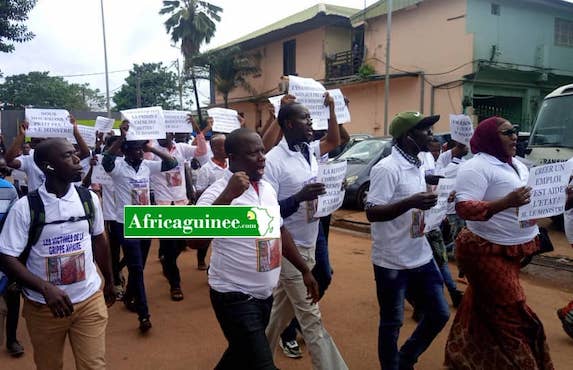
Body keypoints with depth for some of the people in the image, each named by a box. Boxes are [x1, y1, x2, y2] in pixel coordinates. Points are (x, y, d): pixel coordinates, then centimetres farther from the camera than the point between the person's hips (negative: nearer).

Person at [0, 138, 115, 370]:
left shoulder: (89, 199, -3)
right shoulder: (25, 207, -13)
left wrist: (109, 282, 18)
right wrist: (46, 288, -26)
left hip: (90, 300, 2)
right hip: (43, 305, -1)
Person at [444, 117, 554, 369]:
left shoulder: (518, 165, 13)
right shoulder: (477, 167, -15)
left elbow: (530, 198, 24)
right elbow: (463, 208, -25)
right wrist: (506, 202, -34)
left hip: (511, 250, 9)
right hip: (486, 251, -9)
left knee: (483, 310, 17)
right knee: (513, 317, -6)